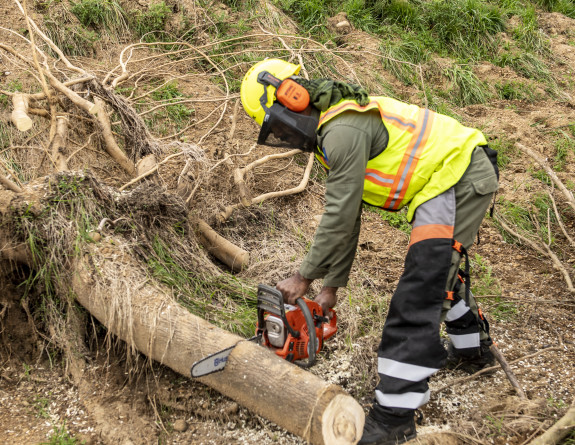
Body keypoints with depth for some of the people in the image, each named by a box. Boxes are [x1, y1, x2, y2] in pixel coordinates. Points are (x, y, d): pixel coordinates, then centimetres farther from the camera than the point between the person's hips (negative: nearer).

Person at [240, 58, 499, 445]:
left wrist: (304, 277, -7)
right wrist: (332, 286, 16)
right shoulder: (332, 130, 14)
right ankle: (472, 346, 52)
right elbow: (347, 216, 16)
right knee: (443, 267, 30)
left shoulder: (343, 131, -20)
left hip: (456, 179, -11)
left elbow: (339, 218, -18)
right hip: (466, 179, 11)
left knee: (419, 290, -13)